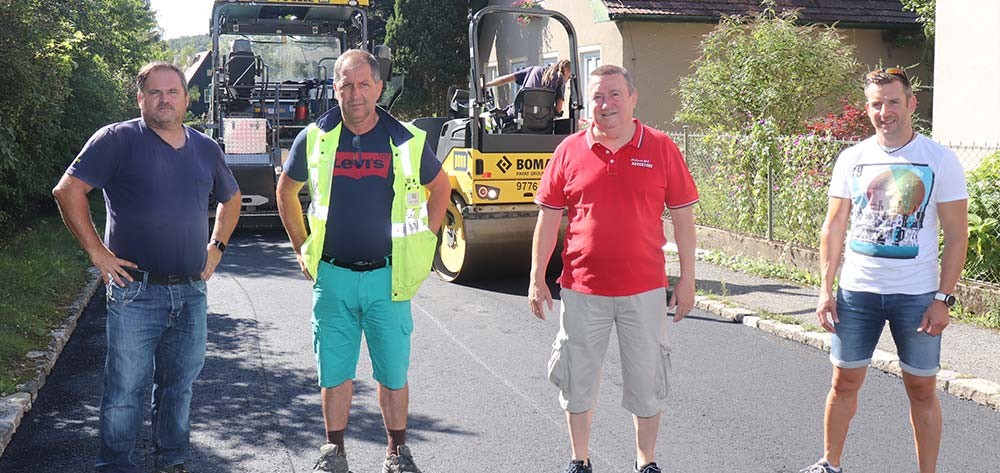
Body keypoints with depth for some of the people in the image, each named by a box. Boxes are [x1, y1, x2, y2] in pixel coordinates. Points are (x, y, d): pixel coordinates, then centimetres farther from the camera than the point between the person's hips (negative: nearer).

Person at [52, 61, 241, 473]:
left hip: (191, 293, 5)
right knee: (125, 389, 1)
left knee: (179, 385, 14)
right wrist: (96, 251, -11)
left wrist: (216, 247, 16)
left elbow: (231, 198, 27)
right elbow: (68, 190, -9)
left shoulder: (205, 149, 12)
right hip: (136, 293, -5)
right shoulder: (118, 140, -4)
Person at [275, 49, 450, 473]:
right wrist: (301, 247, 12)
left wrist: (424, 241, 10)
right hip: (332, 276, 1)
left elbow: (440, 188, 15)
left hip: (387, 276, 0)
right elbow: (286, 190, 17)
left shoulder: (407, 140, -2)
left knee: (393, 373, 6)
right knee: (334, 371, 8)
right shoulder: (315, 138, 1)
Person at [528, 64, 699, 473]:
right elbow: (548, 218, 5)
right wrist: (537, 279, 3)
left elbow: (682, 216, 3)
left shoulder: (661, 149, -1)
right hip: (582, 289, 1)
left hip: (644, 290, -1)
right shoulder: (570, 151, 1)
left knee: (646, 382, 10)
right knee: (577, 380, 11)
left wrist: (687, 279, 1)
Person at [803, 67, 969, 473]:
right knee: (844, 381, 9)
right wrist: (825, 288, 1)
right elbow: (834, 227, 7)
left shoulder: (940, 160, -4)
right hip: (857, 291, 2)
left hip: (917, 294, -2)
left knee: (922, 389, 6)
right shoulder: (852, 158, 4)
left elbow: (956, 235, -4)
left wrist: (943, 298, -9)